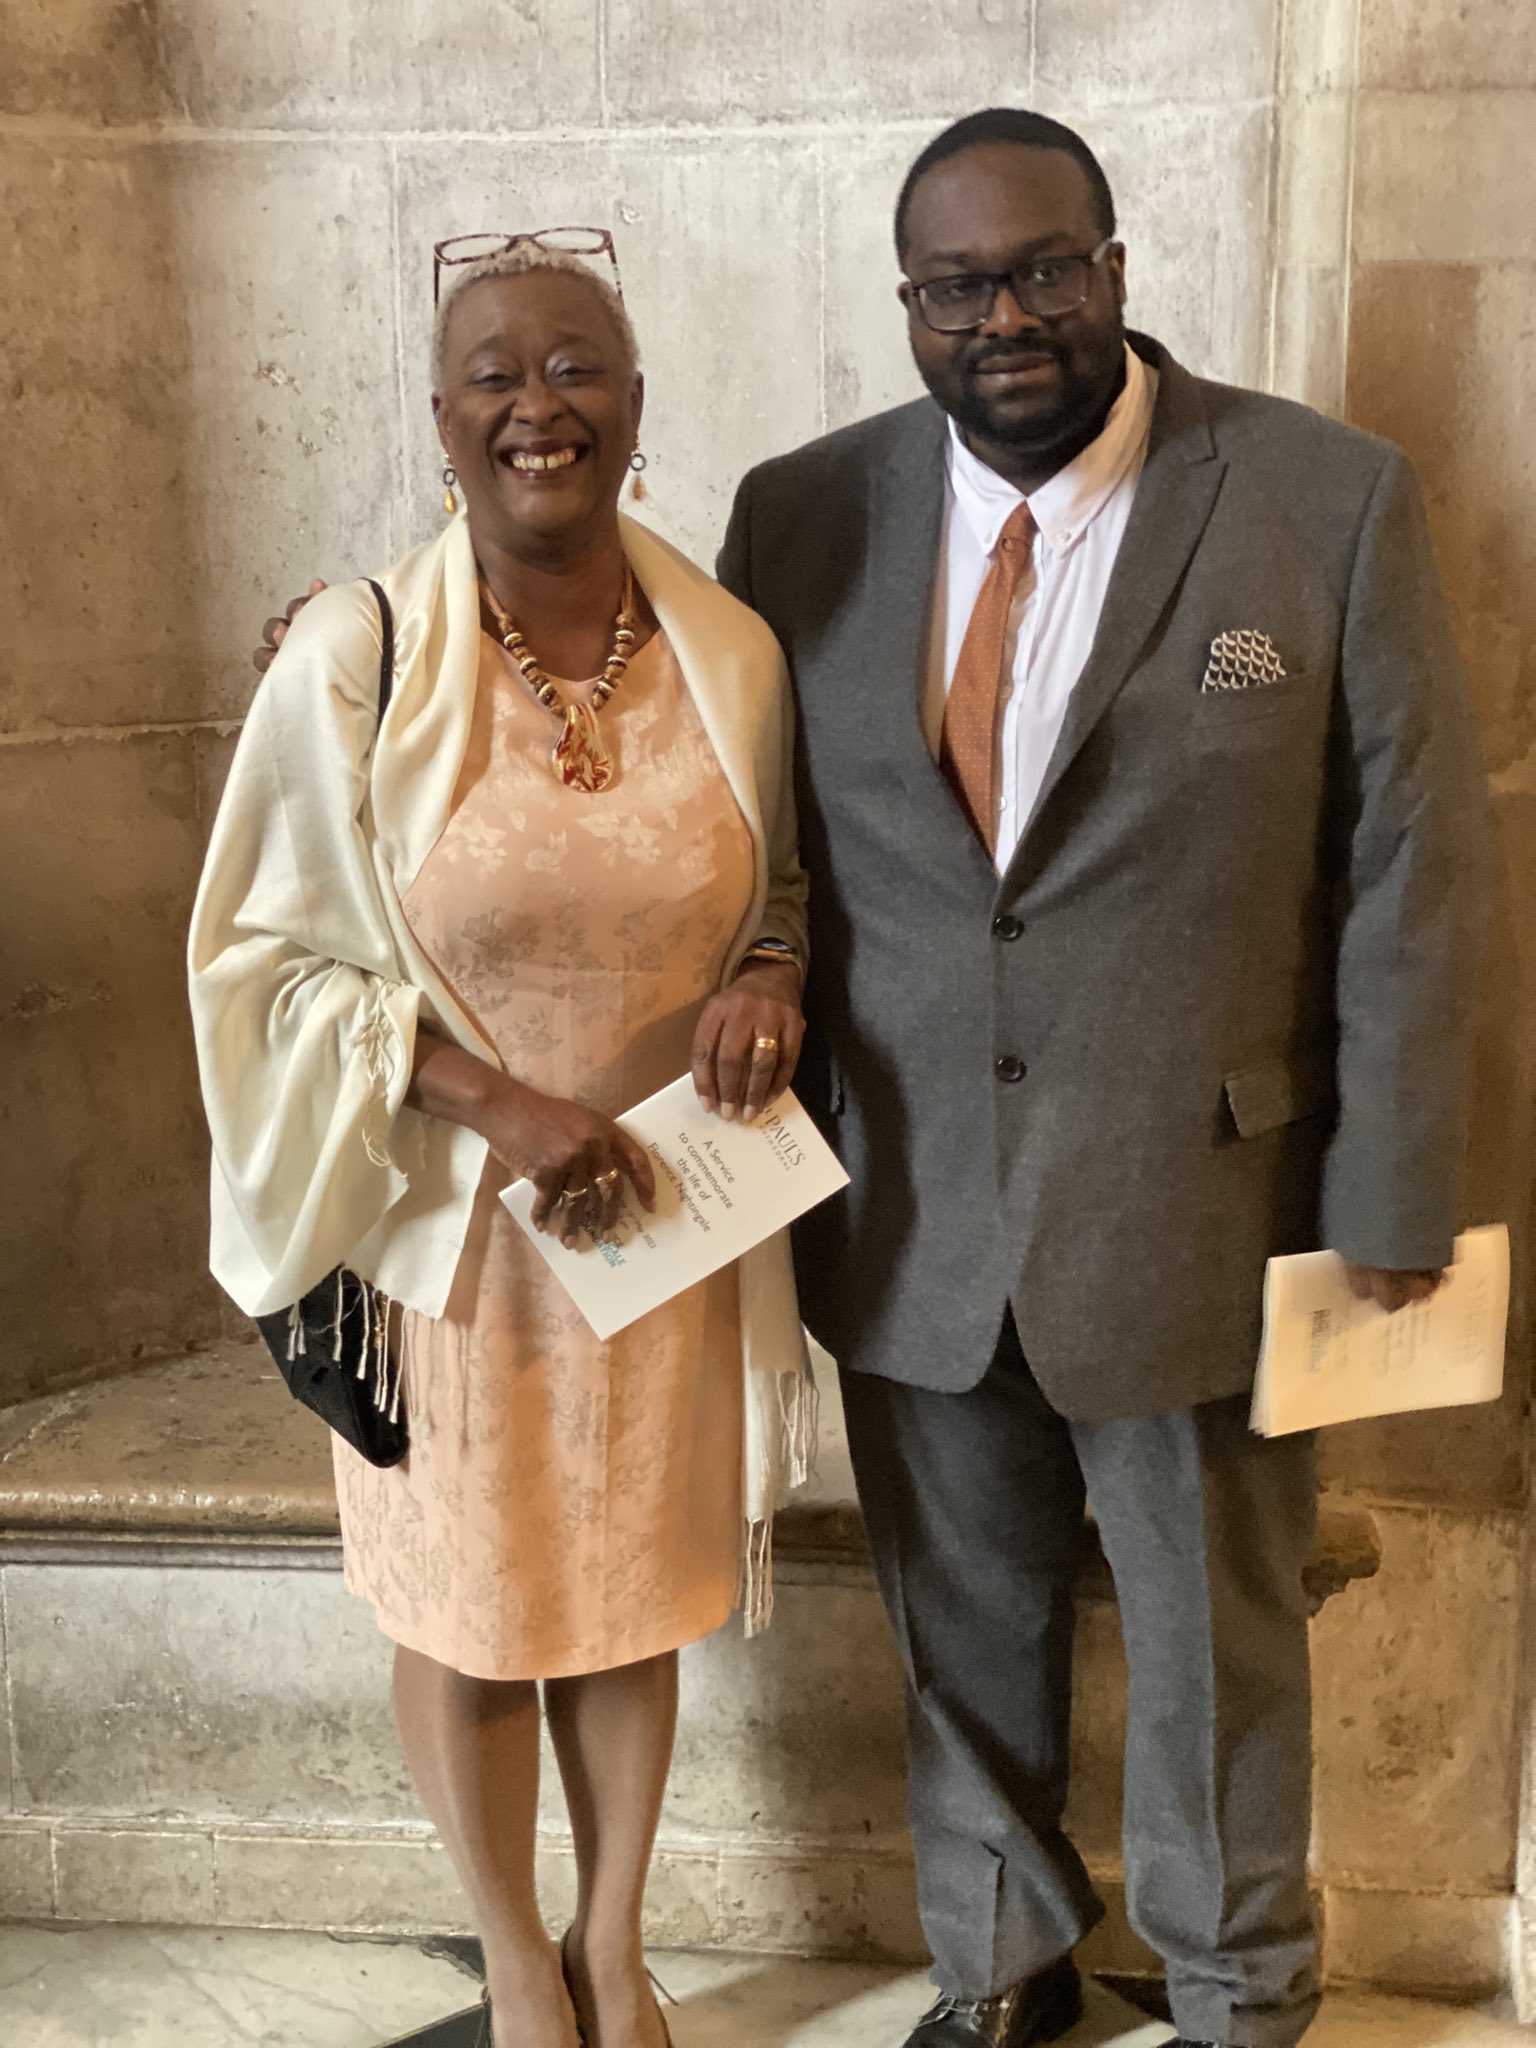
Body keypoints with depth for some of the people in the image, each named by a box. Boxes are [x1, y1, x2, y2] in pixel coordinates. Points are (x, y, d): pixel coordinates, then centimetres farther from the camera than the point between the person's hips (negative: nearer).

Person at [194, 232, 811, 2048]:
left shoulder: (734, 654, -6)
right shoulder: (352, 661, -14)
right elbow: (271, 958, -9)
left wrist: (770, 974, -12)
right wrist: (500, 1107, -19)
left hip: (676, 1215, 2)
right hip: (449, 1220, -2)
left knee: (635, 1591, 18)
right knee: (467, 1610, 15)